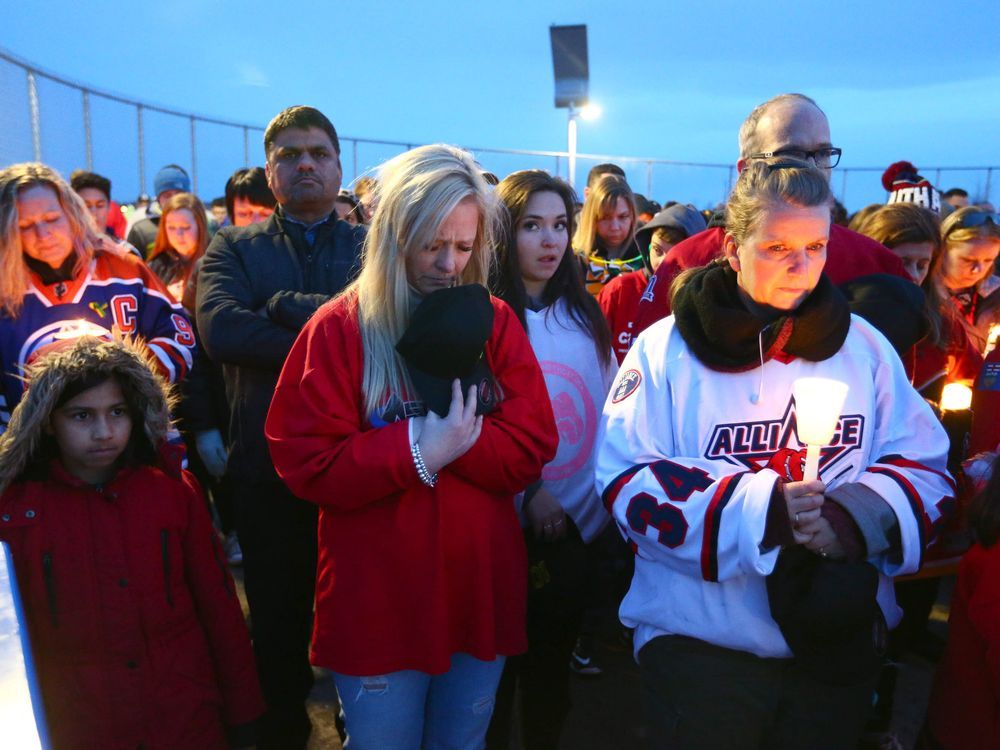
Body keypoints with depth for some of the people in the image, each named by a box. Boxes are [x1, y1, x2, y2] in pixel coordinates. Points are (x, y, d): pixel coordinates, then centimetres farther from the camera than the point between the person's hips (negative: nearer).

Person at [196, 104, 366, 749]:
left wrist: (283, 305, -13)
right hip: (268, 465, 0)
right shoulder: (233, 248, 6)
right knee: (277, 612, 16)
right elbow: (220, 329, -14)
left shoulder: (373, 244, 6)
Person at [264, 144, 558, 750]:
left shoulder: (494, 322, 1)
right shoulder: (339, 328, -8)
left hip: (483, 592, 3)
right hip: (377, 604, -3)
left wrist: (450, 441, -21)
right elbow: (306, 463, -13)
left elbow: (534, 443, -6)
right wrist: (419, 449, -22)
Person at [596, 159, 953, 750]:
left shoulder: (864, 347, 3)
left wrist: (859, 515, -19)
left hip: (843, 640, 4)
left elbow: (925, 467, 2)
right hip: (700, 641, -3)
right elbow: (627, 480, -14)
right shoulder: (667, 349, -7)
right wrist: (760, 510, -25)